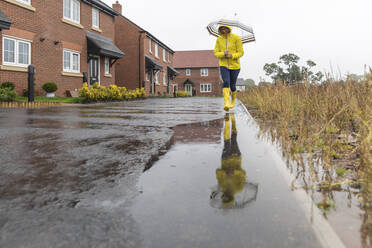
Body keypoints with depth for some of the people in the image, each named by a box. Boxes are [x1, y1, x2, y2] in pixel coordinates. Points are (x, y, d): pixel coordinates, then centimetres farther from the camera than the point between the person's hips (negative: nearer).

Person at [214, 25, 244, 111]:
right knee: (226, 82, -23)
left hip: (235, 66, -1)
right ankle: (226, 104, -35)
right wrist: (223, 54, -22)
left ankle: (233, 101, 39)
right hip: (224, 65, 1)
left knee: (232, 86, 8)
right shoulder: (219, 39, 0)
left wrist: (231, 55, -28)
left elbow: (240, 53, -9)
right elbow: (216, 53, -1)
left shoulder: (236, 38, -10)